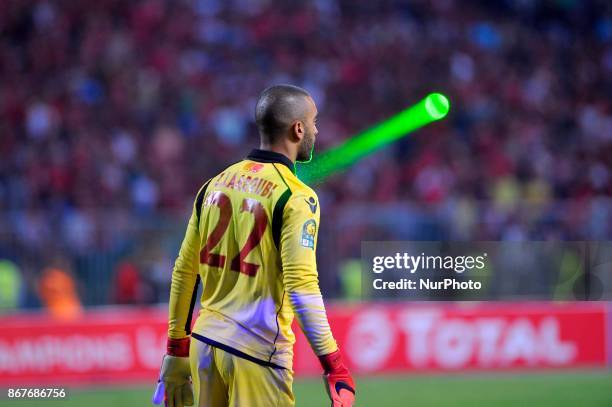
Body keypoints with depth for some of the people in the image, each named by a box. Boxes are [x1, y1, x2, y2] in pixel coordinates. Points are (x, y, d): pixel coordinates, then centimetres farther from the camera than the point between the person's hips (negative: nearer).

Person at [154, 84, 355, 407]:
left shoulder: (215, 184, 10)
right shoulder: (296, 197, -10)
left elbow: (184, 271, 12)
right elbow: (301, 287, -19)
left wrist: (176, 355, 19)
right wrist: (334, 368, -18)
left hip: (204, 344, 6)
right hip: (255, 355, -6)